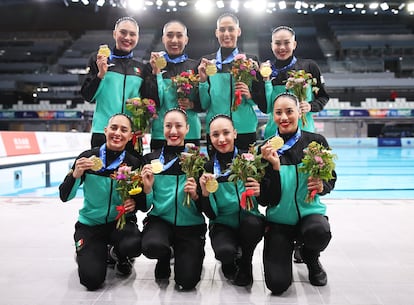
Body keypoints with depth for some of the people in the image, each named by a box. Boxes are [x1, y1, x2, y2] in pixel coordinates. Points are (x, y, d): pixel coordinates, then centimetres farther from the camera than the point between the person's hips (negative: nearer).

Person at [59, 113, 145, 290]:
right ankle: (86, 253, 20)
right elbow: (65, 196, -9)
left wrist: (135, 203, -22)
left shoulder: (135, 163, -8)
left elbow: (144, 204, 0)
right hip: (90, 224, 0)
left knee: (133, 245, -33)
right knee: (92, 280, -17)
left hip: (121, 222, 1)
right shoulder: (87, 157, -10)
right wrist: (76, 174, -26)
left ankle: (120, 256, 7)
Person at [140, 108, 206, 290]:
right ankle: (164, 258, 7)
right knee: (152, 246, -32)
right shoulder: (151, 159, 0)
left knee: (186, 282, -13)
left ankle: (182, 257, 24)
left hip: (191, 225, -1)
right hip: (159, 220, 1)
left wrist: (195, 195, -21)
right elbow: (145, 206, 2)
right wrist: (147, 187, -17)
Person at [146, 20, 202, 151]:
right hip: (160, 133, -1)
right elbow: (151, 102, -3)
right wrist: (156, 72, -10)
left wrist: (191, 104, -11)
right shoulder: (154, 65, 6)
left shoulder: (195, 66, 7)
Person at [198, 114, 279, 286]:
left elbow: (266, 201, -2)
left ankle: (245, 263, -1)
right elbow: (211, 214, -6)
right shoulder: (208, 168, -5)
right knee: (225, 252, -31)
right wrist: (205, 193, -25)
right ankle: (229, 264, 10)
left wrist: (260, 190, -24)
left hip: (250, 221, 1)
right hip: (222, 225, 0)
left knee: (252, 223, -34)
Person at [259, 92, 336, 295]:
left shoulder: (316, 141, -4)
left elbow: (331, 178, 3)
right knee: (277, 284, -13)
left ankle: (311, 259, 3)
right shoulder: (265, 147, -3)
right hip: (278, 218, 0)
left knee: (320, 232, -38)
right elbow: (265, 195, -7)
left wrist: (322, 186, -20)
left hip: (310, 211, 0)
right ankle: (287, 249, 25)